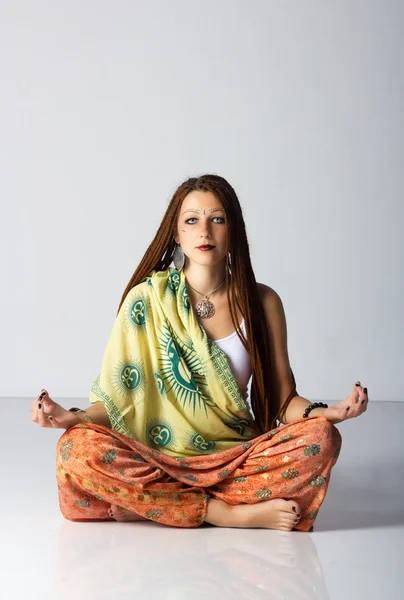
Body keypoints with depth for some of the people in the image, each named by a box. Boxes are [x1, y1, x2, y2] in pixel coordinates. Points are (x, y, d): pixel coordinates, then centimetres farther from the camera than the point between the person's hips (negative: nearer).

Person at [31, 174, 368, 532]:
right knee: (78, 449, -29)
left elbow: (283, 399, 4)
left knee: (320, 439, -26)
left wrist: (327, 413, -17)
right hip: (159, 459, -1)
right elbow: (118, 399, -1)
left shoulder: (262, 302, 3)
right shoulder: (147, 299, 0)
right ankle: (227, 513, -24)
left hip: (237, 458, 1)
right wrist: (73, 417, -21)